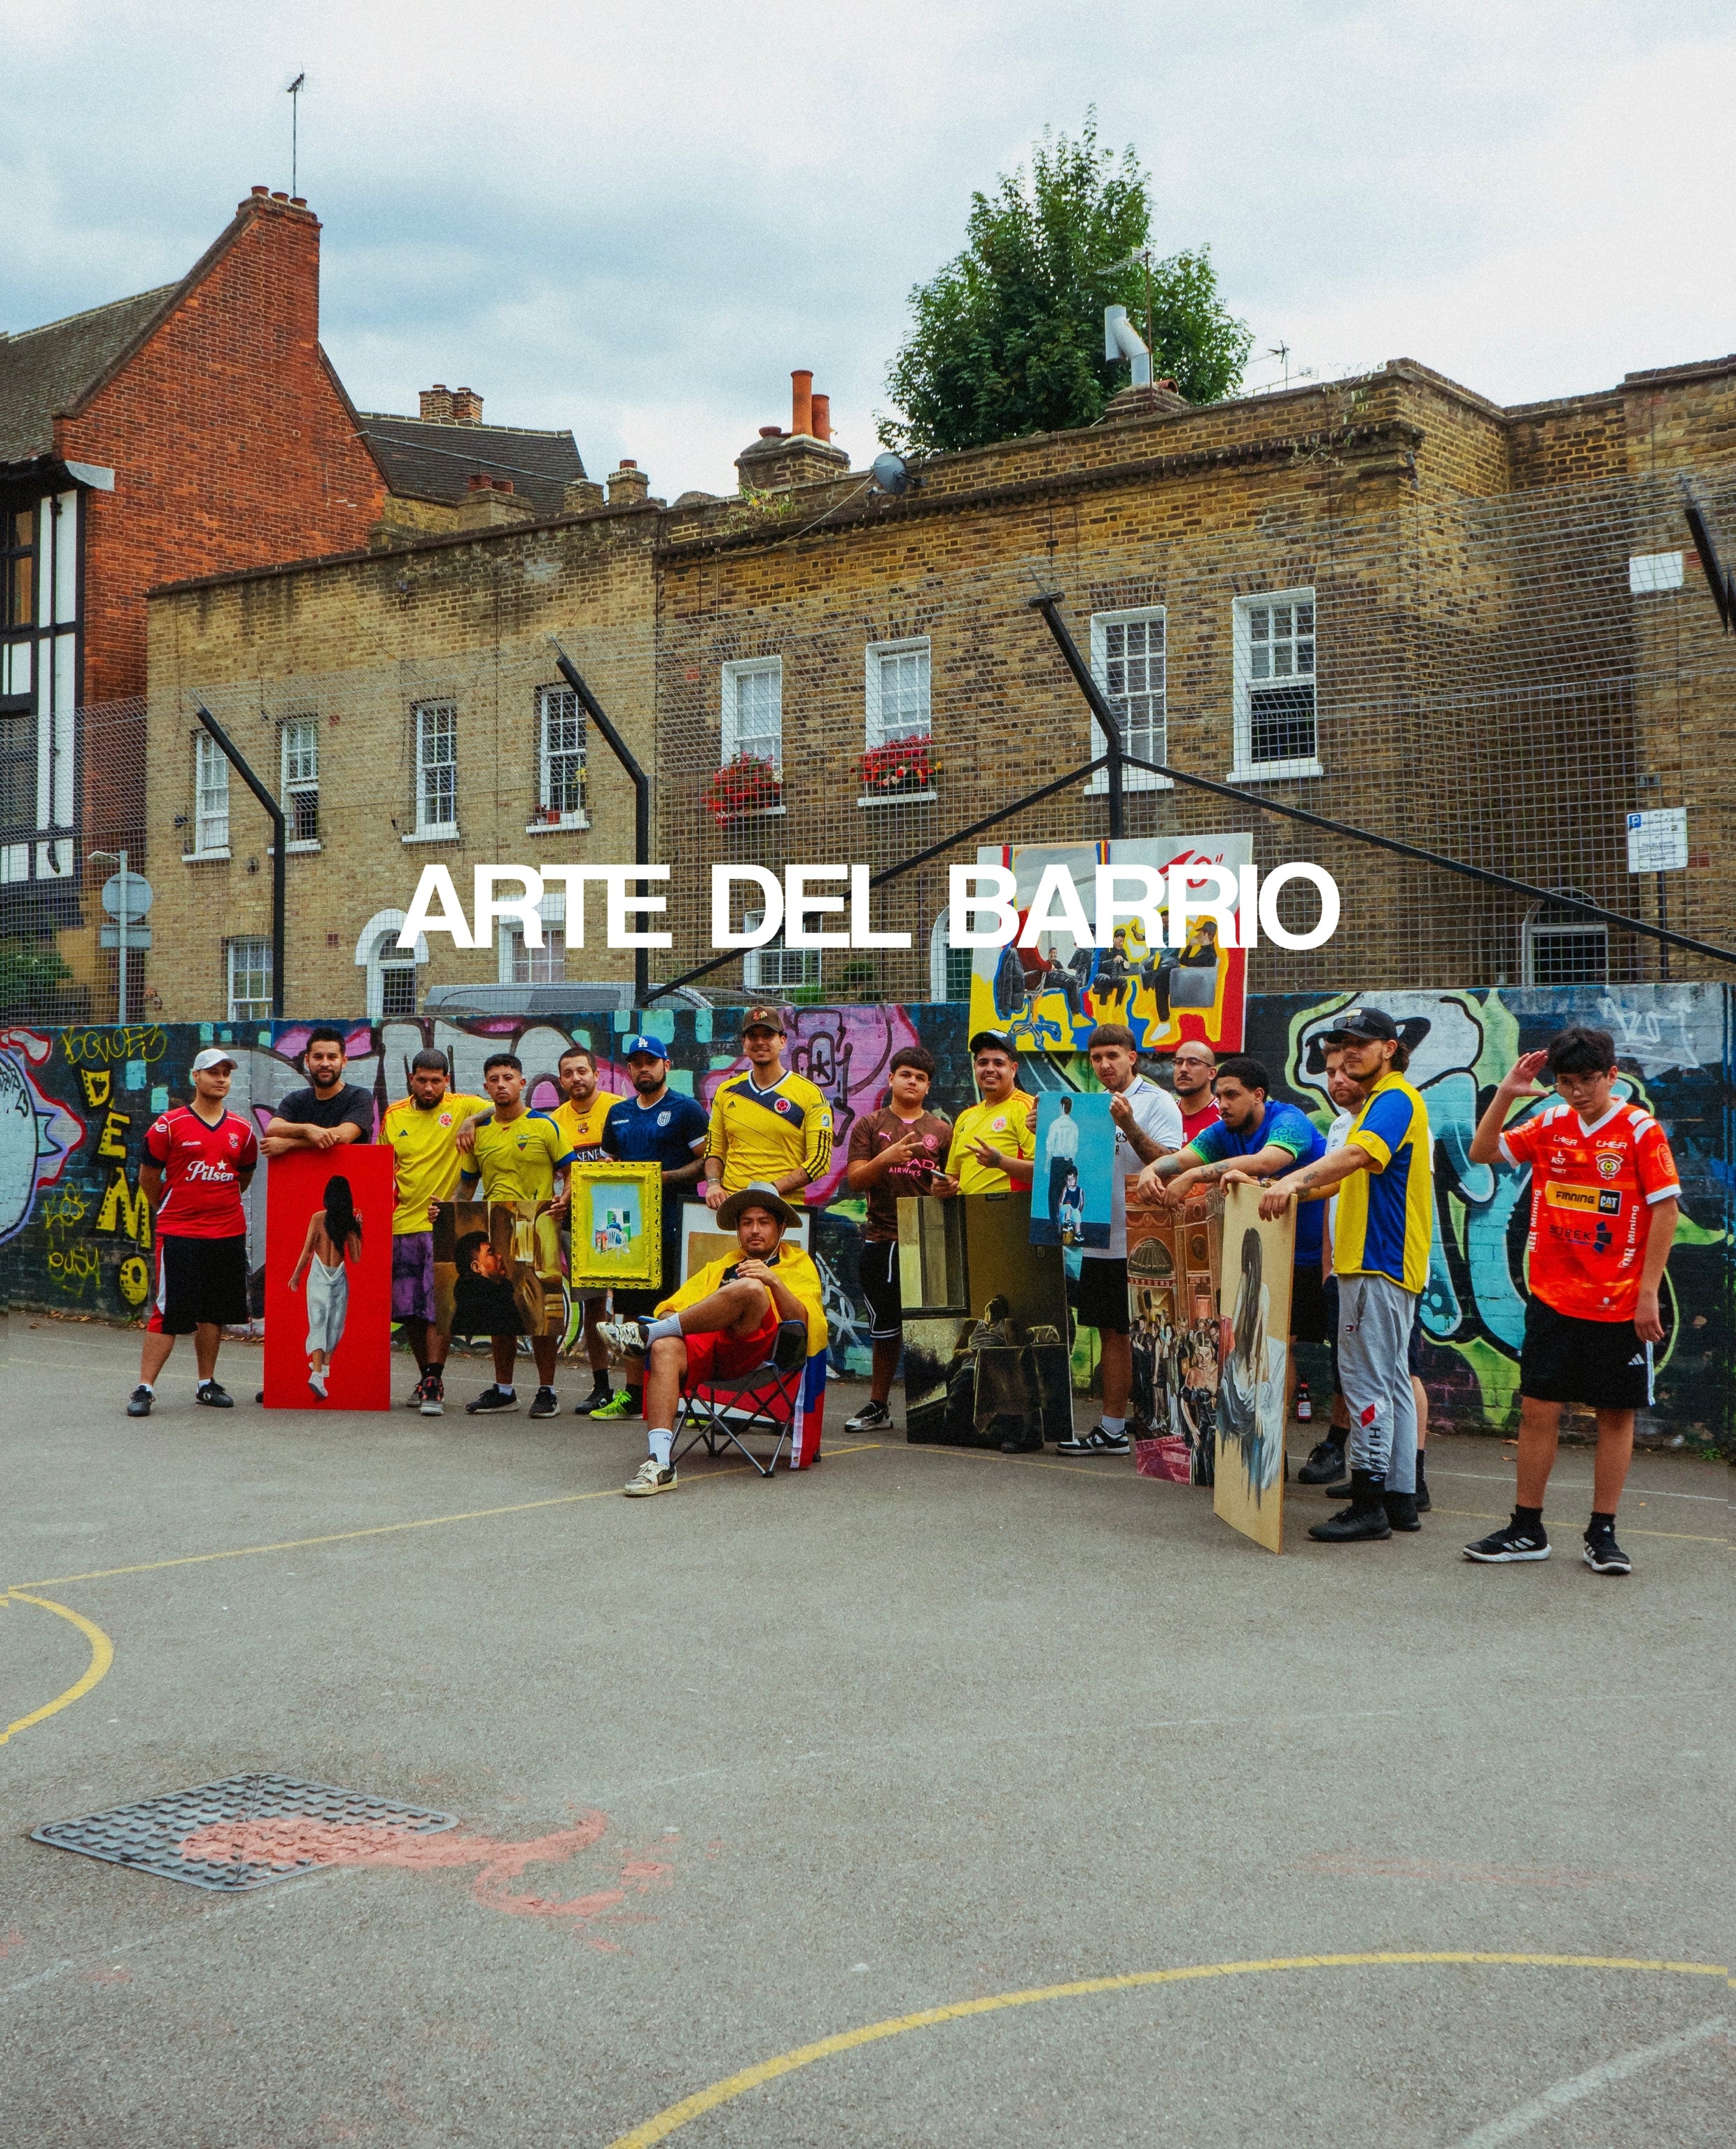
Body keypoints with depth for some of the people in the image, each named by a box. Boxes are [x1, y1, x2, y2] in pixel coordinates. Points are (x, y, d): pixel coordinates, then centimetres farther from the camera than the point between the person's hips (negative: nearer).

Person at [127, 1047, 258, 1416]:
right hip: (178, 1234, -4)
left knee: (213, 1312, 10)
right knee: (168, 1312, -6)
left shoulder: (242, 1131, 7)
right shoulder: (170, 1125, -4)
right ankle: (144, 1388, -1)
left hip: (228, 1233, 4)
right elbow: (148, 1177, 4)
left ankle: (207, 1384, 21)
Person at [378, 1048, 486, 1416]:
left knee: (439, 1306, -11)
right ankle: (426, 1376, 23)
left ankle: (434, 1384, -10)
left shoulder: (463, 1108, 0)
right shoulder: (393, 1116, 11)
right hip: (403, 1224, 4)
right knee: (408, 1310, 7)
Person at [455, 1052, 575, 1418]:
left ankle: (546, 1390, 4)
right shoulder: (479, 1132, 12)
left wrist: (564, 1200, -18)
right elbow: (468, 1183, 18)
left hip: (537, 1227, -4)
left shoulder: (544, 1125, 1)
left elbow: (571, 1172, 1)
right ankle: (503, 1389, 17)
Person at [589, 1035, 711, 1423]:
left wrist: (667, 1177, -17)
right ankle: (632, 1394, 16)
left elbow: (708, 1162, -6)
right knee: (631, 1310, 9)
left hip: (673, 1227, -6)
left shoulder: (687, 1109, -2)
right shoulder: (619, 1113, 17)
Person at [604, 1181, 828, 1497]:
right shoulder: (718, 1268, 39)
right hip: (701, 1343, 3)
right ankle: (659, 1463, -44)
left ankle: (645, 1334, -27)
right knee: (664, 1349, -34)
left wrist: (774, 1281, -11)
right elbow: (671, 1308, 25)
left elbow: (802, 1321, 6)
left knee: (750, 1288, -34)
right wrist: (671, 1320, 1)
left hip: (755, 1346, -3)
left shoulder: (800, 1265, 26)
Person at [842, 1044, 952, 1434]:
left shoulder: (942, 1130, 10)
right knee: (885, 1326, 8)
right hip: (881, 1240, 0)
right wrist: (886, 1158, -16)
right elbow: (854, 1180, 0)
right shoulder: (870, 1126, 8)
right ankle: (878, 1406, 17)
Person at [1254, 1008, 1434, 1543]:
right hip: (1376, 1261, 11)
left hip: (1381, 1263, -11)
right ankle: (1399, 1499, 16)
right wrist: (1289, 1188, 15)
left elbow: (1358, 1154, -31)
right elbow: (1347, 1176, 26)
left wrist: (1294, 1181, -44)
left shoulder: (1396, 1099, -12)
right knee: (1391, 1380, 12)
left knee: (1367, 1379, -10)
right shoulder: (1375, 1103, 22)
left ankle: (1368, 1503, -8)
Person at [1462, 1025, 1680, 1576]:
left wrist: (1648, 1294, -10)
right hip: (1552, 1299, 3)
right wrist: (1506, 1094, -5)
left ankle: (1602, 1535, 14)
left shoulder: (1641, 1130, -7)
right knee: (1538, 1409, 4)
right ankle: (1527, 1530, 13)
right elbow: (1482, 1153, 9)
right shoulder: (1549, 1125, 5)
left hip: (1620, 1303, -3)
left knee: (1616, 1414, 4)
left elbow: (1666, 1210, -7)